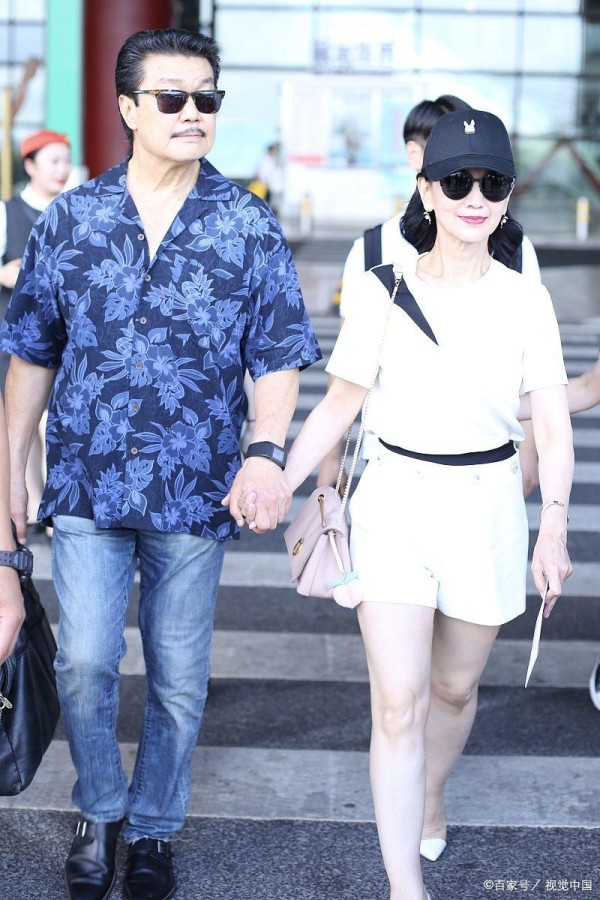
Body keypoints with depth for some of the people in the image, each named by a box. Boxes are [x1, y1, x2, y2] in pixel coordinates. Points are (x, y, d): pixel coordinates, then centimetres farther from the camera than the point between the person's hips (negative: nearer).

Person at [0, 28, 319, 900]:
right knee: (85, 664, -1)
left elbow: (278, 354, 0)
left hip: (196, 491, 0)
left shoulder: (249, 228, -2)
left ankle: (154, 827, 31)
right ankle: (99, 813, 26)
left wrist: (268, 452, -15)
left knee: (178, 677, 10)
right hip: (87, 484, 1)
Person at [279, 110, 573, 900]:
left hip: (487, 508, 1)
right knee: (398, 705, -6)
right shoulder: (384, 290, -4)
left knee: (454, 687, 17)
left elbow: (553, 427, -2)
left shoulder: (525, 301, -2)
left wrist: (553, 532, -11)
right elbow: (340, 404, 3)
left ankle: (430, 797, 47)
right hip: (395, 505, -1)